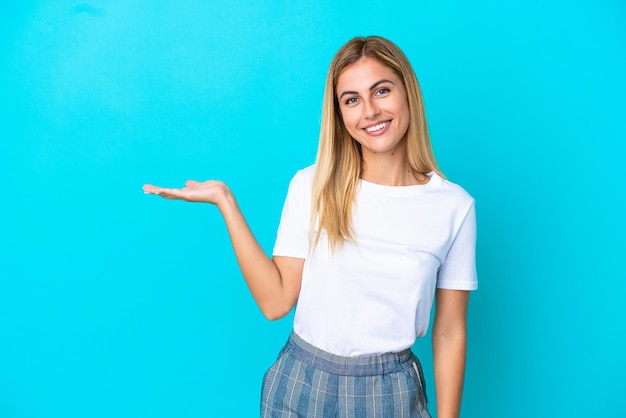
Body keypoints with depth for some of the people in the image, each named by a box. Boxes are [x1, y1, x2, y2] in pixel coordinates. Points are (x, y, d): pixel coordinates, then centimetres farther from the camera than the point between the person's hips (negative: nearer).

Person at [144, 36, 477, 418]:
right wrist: (225, 200, -13)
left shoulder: (454, 206, -9)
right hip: (300, 385, 1)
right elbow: (276, 302, -11)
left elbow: (450, 333, -3)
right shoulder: (312, 186, -8)